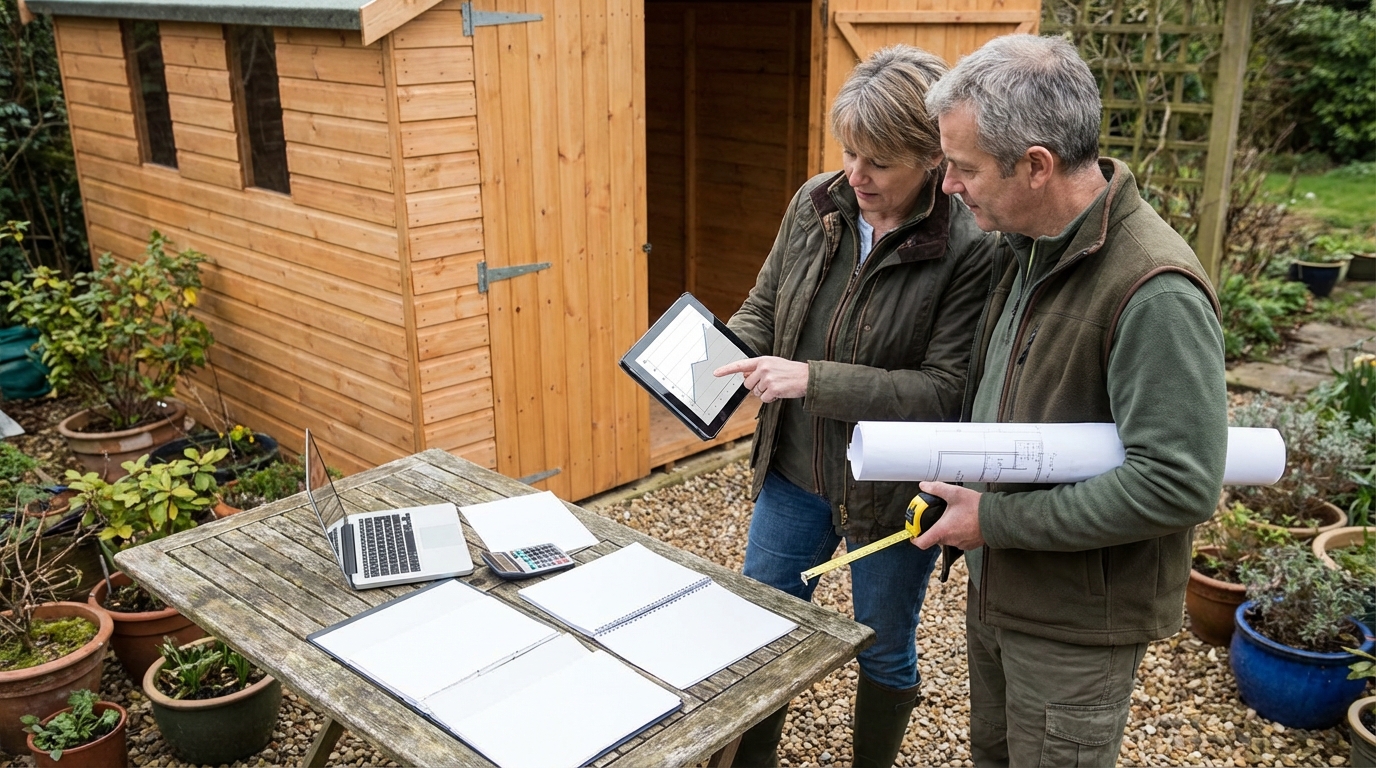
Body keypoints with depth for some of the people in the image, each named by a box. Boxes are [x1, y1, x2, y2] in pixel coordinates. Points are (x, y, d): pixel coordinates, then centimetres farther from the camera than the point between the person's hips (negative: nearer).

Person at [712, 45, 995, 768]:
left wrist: (813, 378, -29)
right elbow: (763, 308, 6)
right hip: (793, 472, 5)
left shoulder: (971, 249, -22)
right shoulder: (816, 202, -6)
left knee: (884, 649, 19)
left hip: (892, 490, -5)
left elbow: (945, 391, -24)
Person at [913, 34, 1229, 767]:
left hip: (1077, 620, -8)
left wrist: (998, 521, -23)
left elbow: (1177, 484, -30)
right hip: (994, 588, 8)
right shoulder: (1027, 248, 1)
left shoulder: (1154, 290, -28)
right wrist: (959, 486, 0)